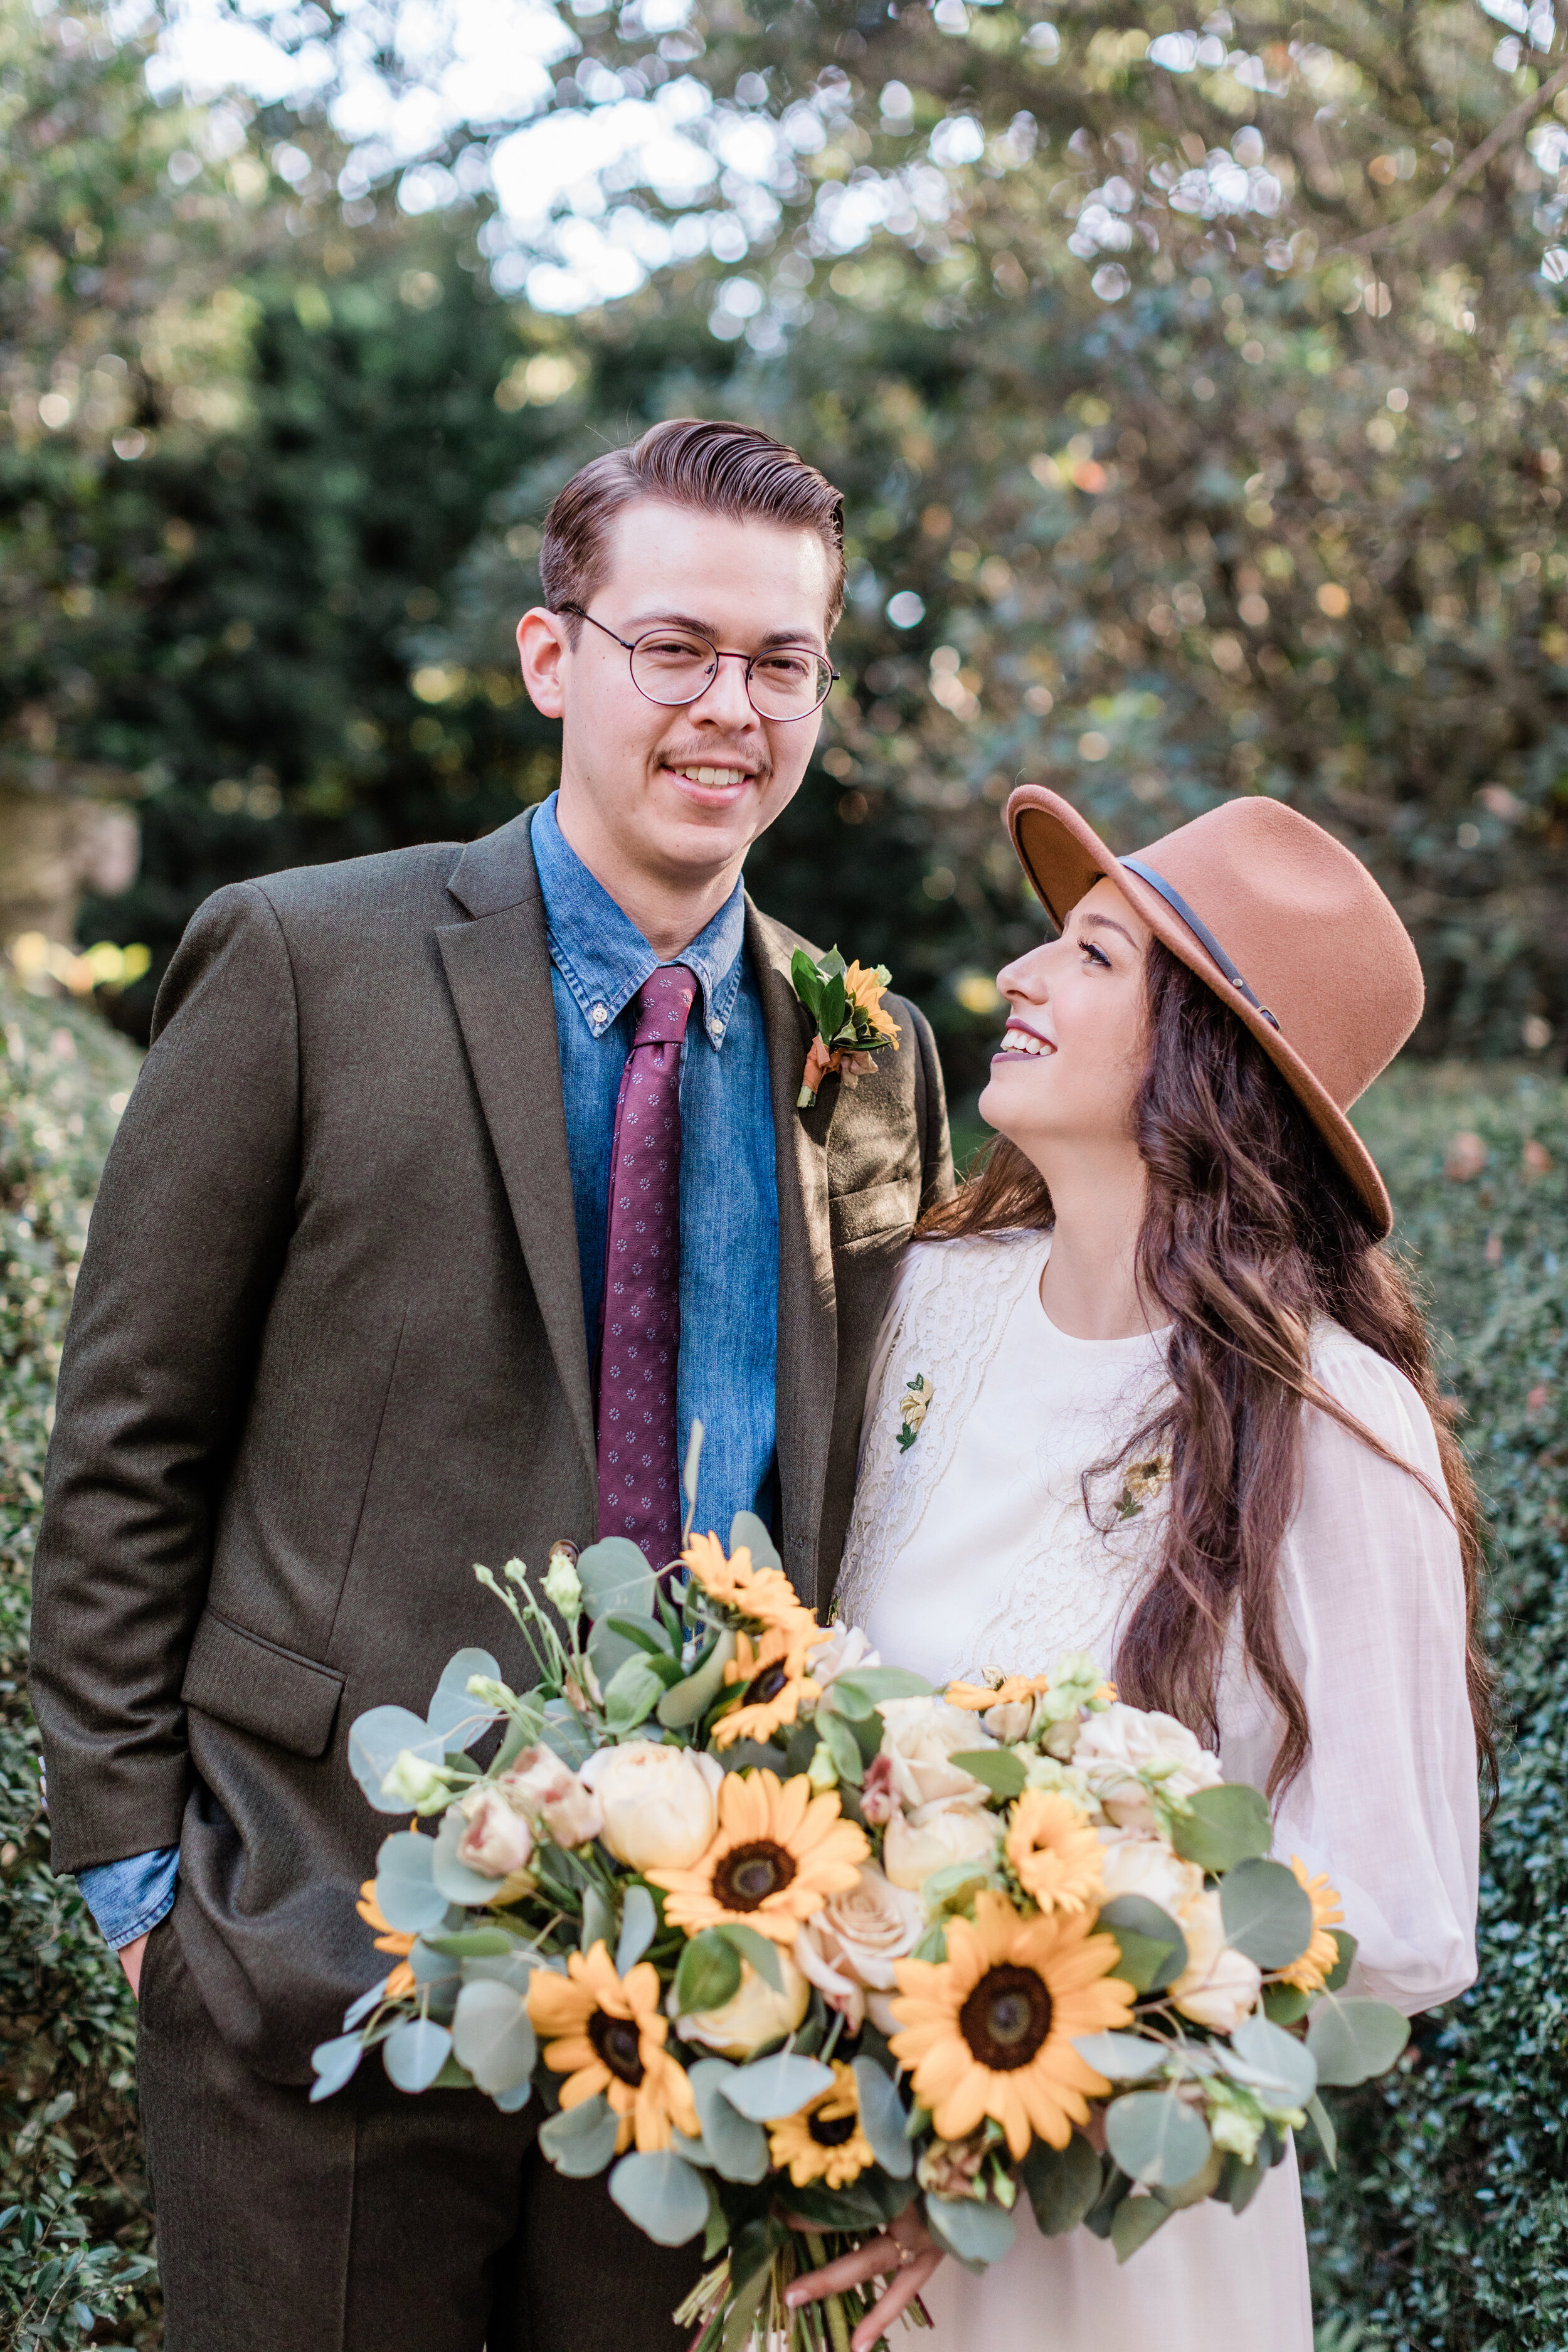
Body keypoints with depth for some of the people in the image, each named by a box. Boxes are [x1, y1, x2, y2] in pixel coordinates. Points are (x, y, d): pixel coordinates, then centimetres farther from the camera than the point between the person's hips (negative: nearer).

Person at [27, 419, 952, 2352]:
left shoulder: (869, 1056, 6)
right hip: (323, 1950, -3)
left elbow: (862, 1493, 12)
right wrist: (134, 1857, -5)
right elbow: (125, 1441, -4)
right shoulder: (302, 966, -6)